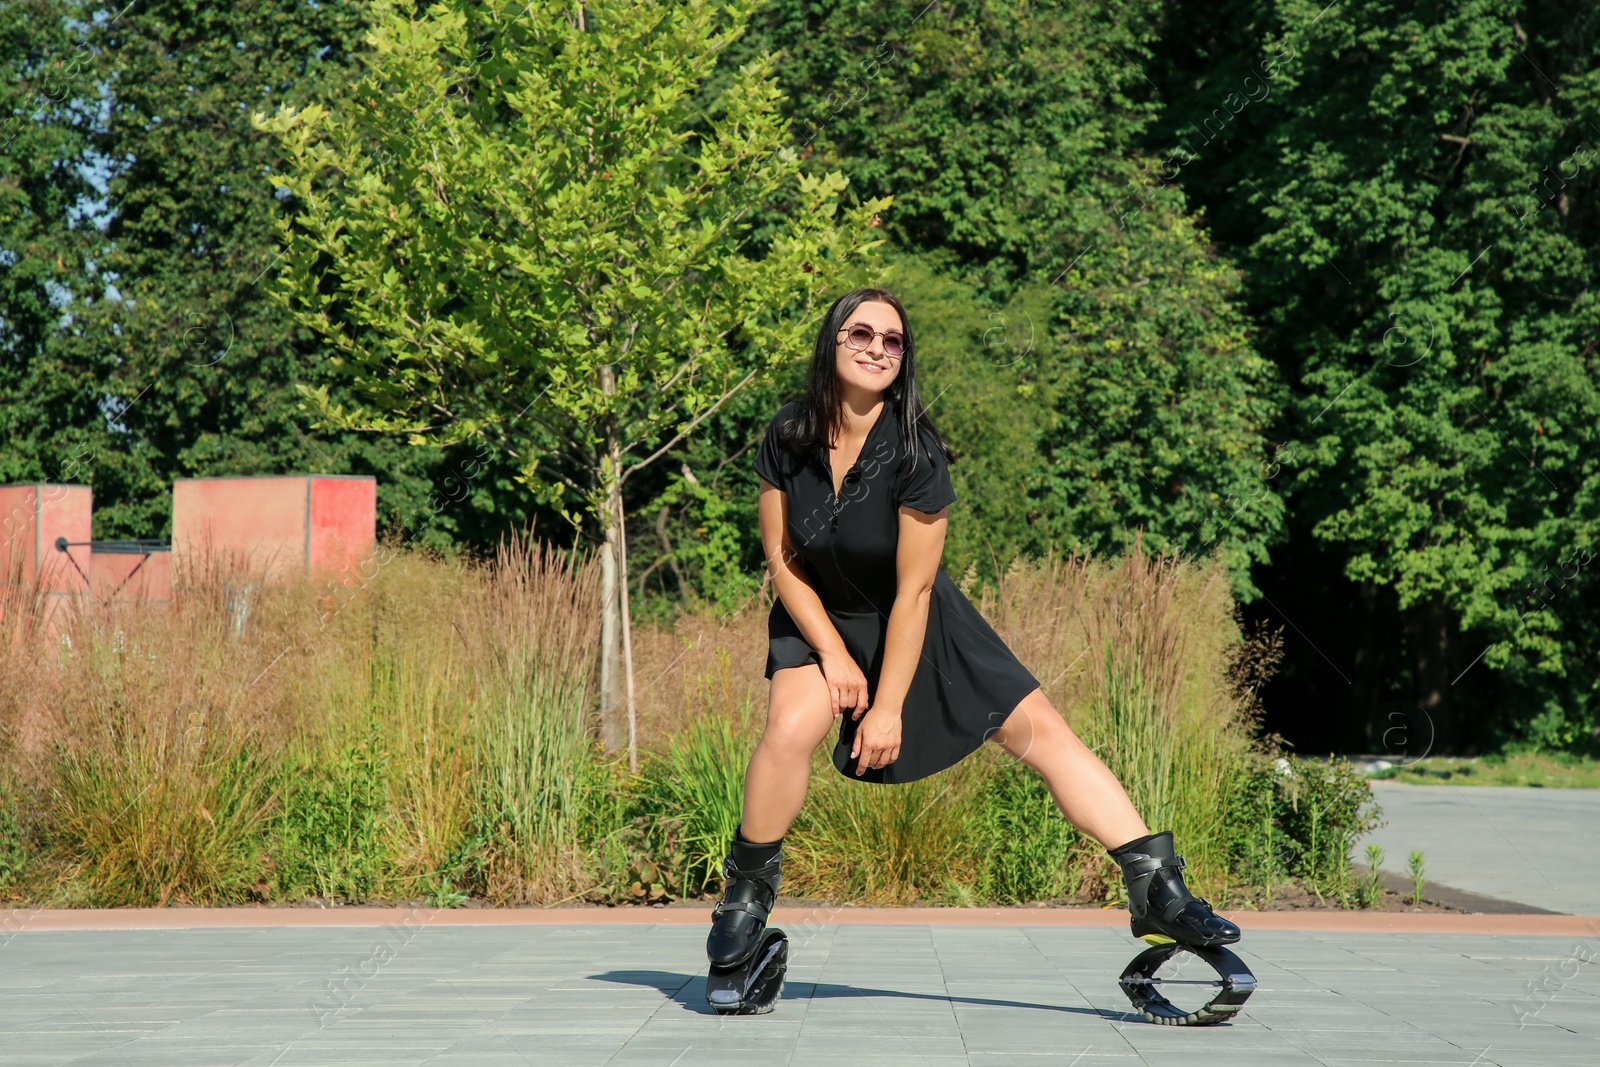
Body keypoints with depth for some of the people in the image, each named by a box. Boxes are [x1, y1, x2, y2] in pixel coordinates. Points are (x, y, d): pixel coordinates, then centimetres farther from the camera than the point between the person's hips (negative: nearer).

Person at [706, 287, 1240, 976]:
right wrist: (834, 655, -16)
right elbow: (782, 560, -7)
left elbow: (912, 592, -21)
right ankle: (747, 892, -8)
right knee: (792, 725, -29)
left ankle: (1157, 891, -2)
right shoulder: (788, 438, -15)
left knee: (1040, 729, -7)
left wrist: (888, 707, -21)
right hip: (819, 618, 0)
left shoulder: (915, 451, -23)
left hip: (917, 626, 0)